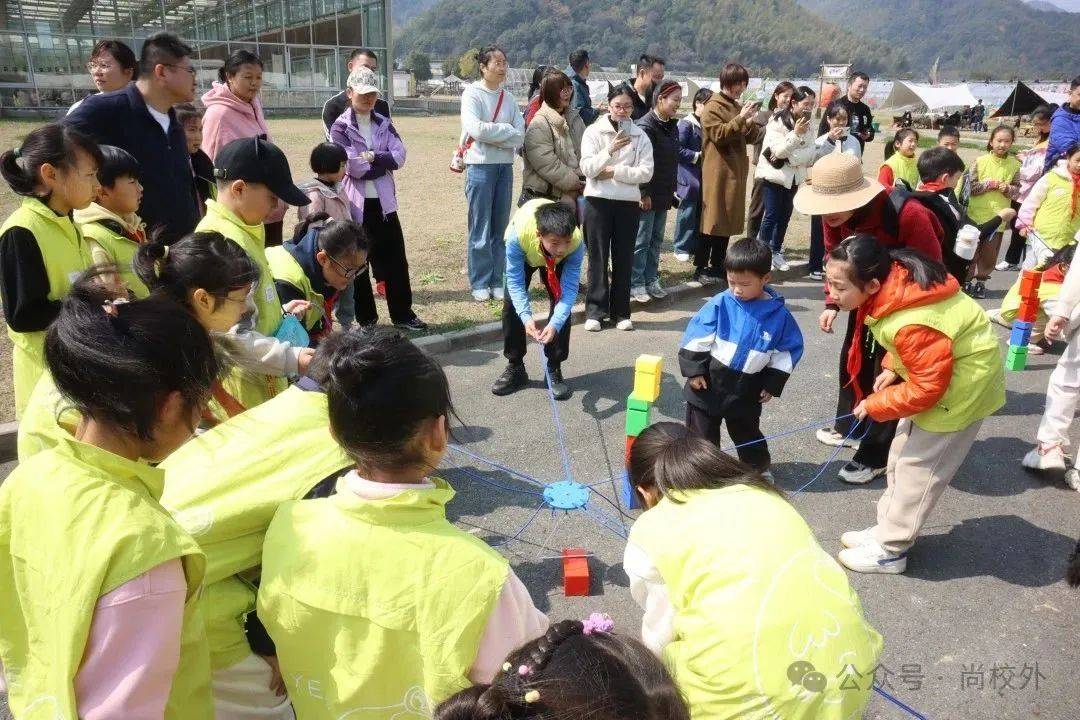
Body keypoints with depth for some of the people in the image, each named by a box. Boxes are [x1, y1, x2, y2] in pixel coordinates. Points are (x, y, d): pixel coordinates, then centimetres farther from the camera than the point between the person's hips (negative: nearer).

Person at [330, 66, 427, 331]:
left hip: (384, 202, 4)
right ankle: (365, 319, 16)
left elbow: (400, 157, -4)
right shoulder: (340, 127, -3)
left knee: (396, 260, 4)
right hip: (355, 203, -3)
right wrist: (384, 162, -7)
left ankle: (403, 314, 14)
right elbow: (353, 165, -15)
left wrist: (372, 156, -14)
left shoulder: (384, 124, 10)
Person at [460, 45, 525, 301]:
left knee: (501, 227, 7)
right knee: (480, 228, -3)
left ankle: (497, 281, 15)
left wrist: (491, 133, -11)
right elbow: (477, 129, -18)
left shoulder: (508, 97, 11)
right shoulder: (472, 94, -2)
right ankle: (480, 283, 5)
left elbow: (520, 137, 0)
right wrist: (506, 130, -7)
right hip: (480, 165, -5)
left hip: (505, 166, 5)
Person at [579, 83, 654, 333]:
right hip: (598, 200, -1)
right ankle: (595, 311, 9)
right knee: (598, 257, 3)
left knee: (624, 258, 6)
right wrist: (610, 149, -20)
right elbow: (586, 168, -9)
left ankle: (621, 312, 15)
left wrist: (614, 171, -12)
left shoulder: (640, 136, 5)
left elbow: (646, 172, -5)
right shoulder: (593, 131, 0)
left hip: (628, 202, 2)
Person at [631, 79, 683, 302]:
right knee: (641, 242, -1)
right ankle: (635, 284, 7)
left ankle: (651, 280, 22)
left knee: (656, 240, 13)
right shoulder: (646, 126, -15)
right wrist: (644, 194, -18)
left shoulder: (672, 126, 12)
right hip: (647, 196, -8)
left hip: (663, 196, 8)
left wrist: (672, 190, 15)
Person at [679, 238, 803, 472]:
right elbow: (696, 339, -8)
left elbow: (788, 350, 2)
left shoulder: (779, 315, -9)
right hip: (708, 384, 0)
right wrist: (694, 370, -10)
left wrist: (773, 384, 1)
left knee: (747, 434, 20)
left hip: (746, 391, 1)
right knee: (702, 435, 13)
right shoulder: (720, 304, -12)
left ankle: (759, 468, 44)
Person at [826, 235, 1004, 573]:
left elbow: (926, 389, -27)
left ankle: (889, 550, 13)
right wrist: (892, 368, -2)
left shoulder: (912, 325, -38)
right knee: (901, 454, 15)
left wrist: (875, 405, -14)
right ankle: (889, 529, 29)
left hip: (964, 385, -9)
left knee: (918, 466, 0)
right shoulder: (894, 279, -12)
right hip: (941, 369, 9)